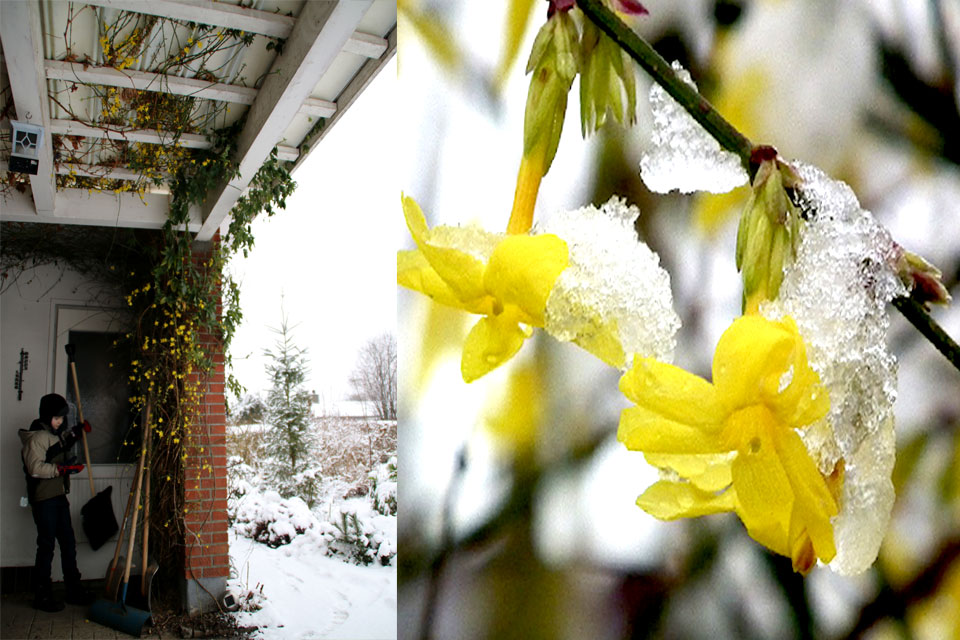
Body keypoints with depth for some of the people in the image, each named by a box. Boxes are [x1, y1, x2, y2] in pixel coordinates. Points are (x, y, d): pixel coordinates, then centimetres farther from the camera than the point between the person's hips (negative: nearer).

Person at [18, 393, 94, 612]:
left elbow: (63, 442, 40)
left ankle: (74, 590, 20)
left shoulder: (55, 435, 15)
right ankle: (43, 596, 8)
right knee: (46, 546, -2)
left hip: (59, 497, 9)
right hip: (43, 499, -9)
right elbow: (35, 468, -24)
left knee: (68, 543, 11)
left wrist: (77, 431, 23)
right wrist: (63, 469, -28)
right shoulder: (36, 437, -13)